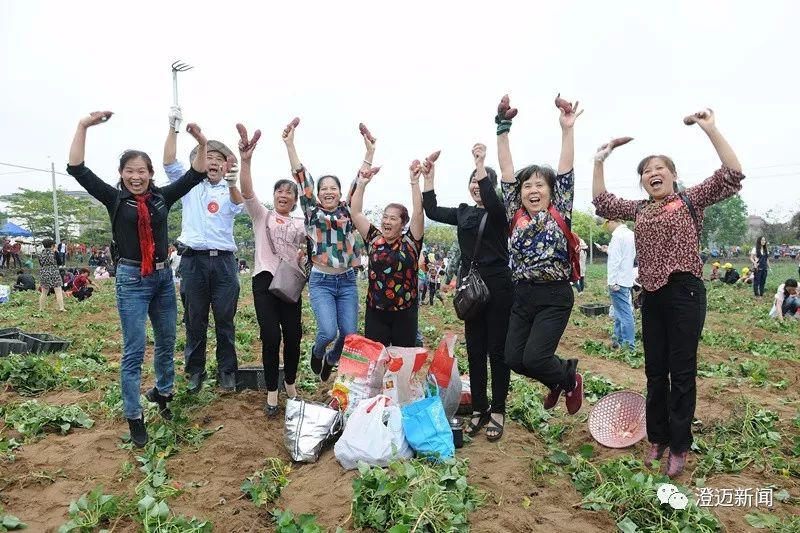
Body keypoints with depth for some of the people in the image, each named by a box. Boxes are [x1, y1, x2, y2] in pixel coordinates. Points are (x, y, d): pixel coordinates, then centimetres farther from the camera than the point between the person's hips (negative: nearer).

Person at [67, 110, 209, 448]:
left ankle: (162, 392, 38)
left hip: (163, 277, 4)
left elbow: (195, 175, 3)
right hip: (131, 279, -4)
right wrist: (84, 126, -16)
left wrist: (201, 144, -10)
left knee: (166, 342, 15)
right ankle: (134, 418, 9)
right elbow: (77, 169, -11)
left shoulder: (162, 197, 4)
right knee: (134, 351, -1)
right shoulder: (114, 199, -3)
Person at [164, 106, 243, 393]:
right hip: (193, 260, 1)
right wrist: (173, 128, -10)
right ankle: (194, 371, 20)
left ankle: (227, 371, 15)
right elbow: (169, 163, -2)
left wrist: (232, 185, -37)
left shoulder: (229, 190, 7)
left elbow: (237, 207, -15)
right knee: (195, 320, 8)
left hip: (224, 261, -1)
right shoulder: (190, 185, 12)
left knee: (225, 320, 4)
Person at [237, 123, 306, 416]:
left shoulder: (300, 226, 15)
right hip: (265, 281, -3)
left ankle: (290, 383, 28)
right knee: (271, 337, -8)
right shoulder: (262, 216, 6)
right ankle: (272, 392, 8)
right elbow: (247, 192, -12)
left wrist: (305, 255, -3)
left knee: (293, 335, 5)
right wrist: (246, 160, -27)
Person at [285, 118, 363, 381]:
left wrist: (370, 151, -5)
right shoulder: (312, 211, 2)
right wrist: (290, 144, -13)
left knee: (350, 334, -1)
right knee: (329, 332, -16)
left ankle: (331, 359, 33)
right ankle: (317, 352, 22)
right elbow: (303, 179, -6)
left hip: (347, 281, 3)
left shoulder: (347, 211, 8)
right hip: (321, 281, -2)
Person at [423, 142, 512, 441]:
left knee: (497, 349, 2)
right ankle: (479, 409, 20)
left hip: (497, 284, -5)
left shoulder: (499, 212, -4)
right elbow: (432, 211, 5)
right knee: (475, 349, 9)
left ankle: (497, 411, 14)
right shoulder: (464, 213, 12)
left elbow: (491, 202, -27)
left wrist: (481, 164, -26)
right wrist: (429, 176, 1)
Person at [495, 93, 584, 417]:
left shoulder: (559, 214, -1)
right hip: (522, 296, 4)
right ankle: (556, 380, 34)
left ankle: (570, 378, 22)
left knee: (533, 358, -12)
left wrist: (567, 127, -7)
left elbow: (566, 172, -5)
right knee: (513, 359, 3)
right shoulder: (516, 215, 5)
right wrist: (503, 127, 0)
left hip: (554, 297, -4)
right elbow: (506, 172, 3)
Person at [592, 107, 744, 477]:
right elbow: (601, 201, 14)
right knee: (655, 371, 12)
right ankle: (657, 439, 26)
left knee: (682, 371, 2)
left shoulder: (690, 201, 1)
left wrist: (710, 129, -15)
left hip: (685, 293, -5)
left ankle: (679, 446, 15)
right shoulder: (638, 209, 13)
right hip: (651, 297, 5)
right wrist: (600, 161, 8)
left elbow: (732, 175, -11)